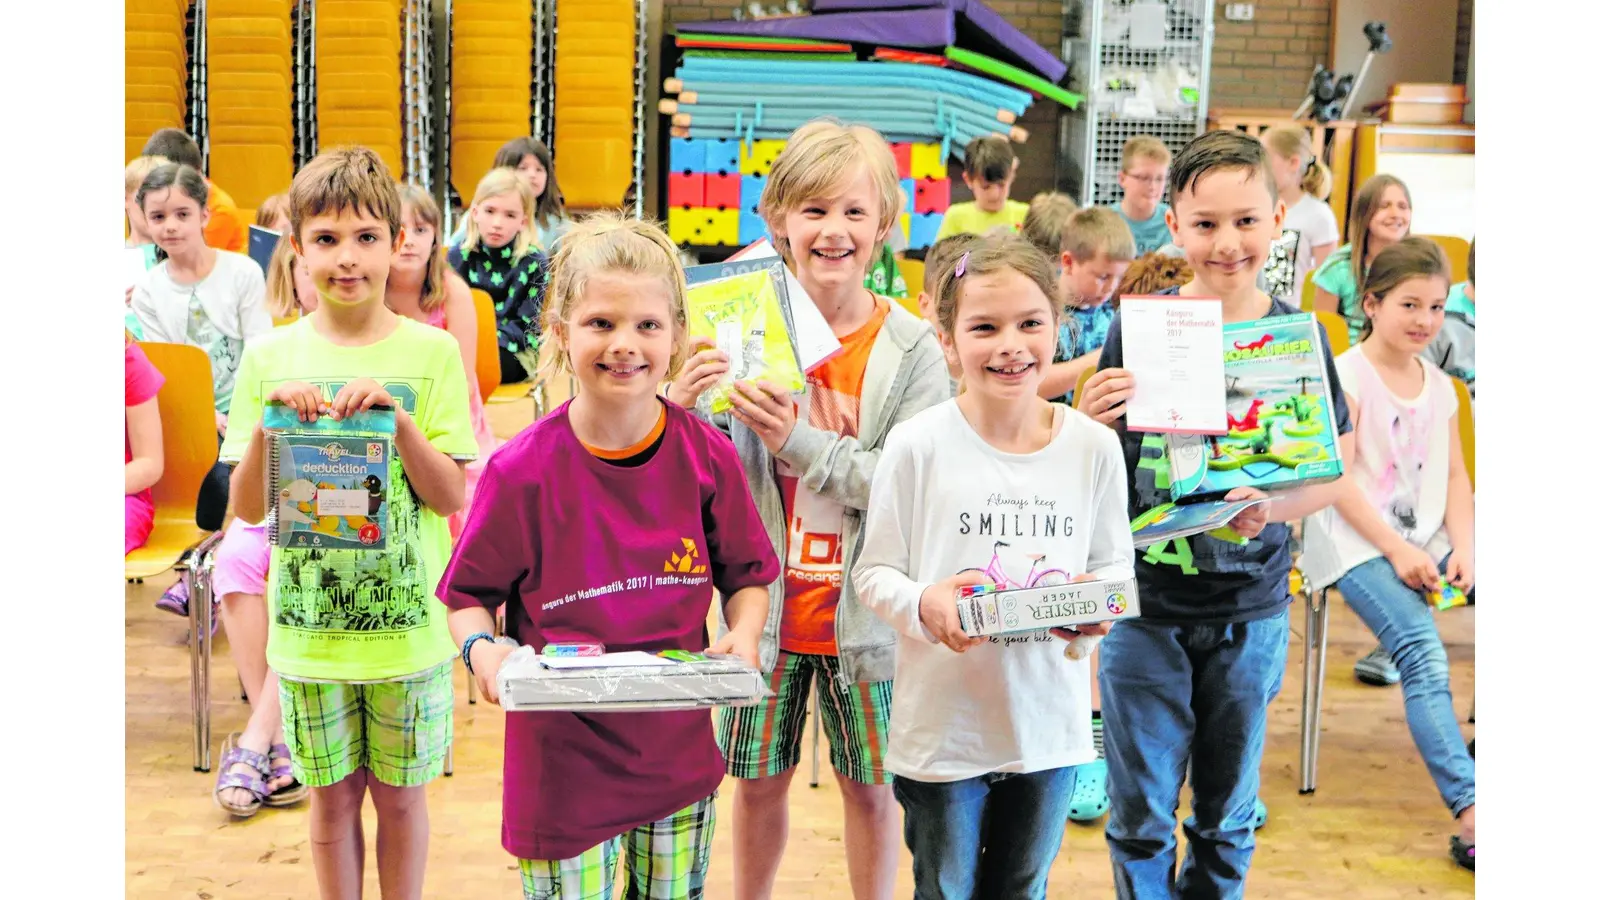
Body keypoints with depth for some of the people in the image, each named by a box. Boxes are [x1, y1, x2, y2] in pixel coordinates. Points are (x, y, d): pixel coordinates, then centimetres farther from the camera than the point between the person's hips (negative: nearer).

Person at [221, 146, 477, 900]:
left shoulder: (431, 352, -5)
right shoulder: (269, 358, -2)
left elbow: (449, 497, -7)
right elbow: (249, 507, -1)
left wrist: (399, 418, -22)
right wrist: (267, 421, -18)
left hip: (410, 622, -1)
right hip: (308, 625, 1)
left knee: (401, 796, 12)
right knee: (333, 797, 14)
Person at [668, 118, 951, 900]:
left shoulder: (910, 348, -9)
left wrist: (800, 442, -25)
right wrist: (682, 413, -22)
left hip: (864, 610, -1)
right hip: (764, 606, 2)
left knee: (869, 784, 13)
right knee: (759, 780, 15)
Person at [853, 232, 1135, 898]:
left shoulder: (1094, 447, -4)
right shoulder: (917, 444, -12)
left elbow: (1115, 564, 5)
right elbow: (873, 572, -5)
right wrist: (923, 603, -25)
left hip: (1050, 726, 3)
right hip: (941, 726, -2)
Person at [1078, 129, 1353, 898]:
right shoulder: (1136, 328, -7)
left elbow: (1329, 473, 2)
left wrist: (1275, 507, -17)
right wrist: (1091, 424, -23)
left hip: (1250, 611, 2)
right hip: (1144, 607, -1)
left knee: (1228, 818, 17)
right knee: (1141, 817, 9)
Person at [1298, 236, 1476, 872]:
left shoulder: (1440, 385, 15)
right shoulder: (1347, 376, -5)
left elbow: (1455, 475, 13)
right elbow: (1336, 479, -11)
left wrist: (1462, 548, -3)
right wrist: (1396, 550, -15)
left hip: (1427, 537, 7)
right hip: (1358, 540, -6)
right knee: (1425, 659, -27)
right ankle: (1471, 813, -34)